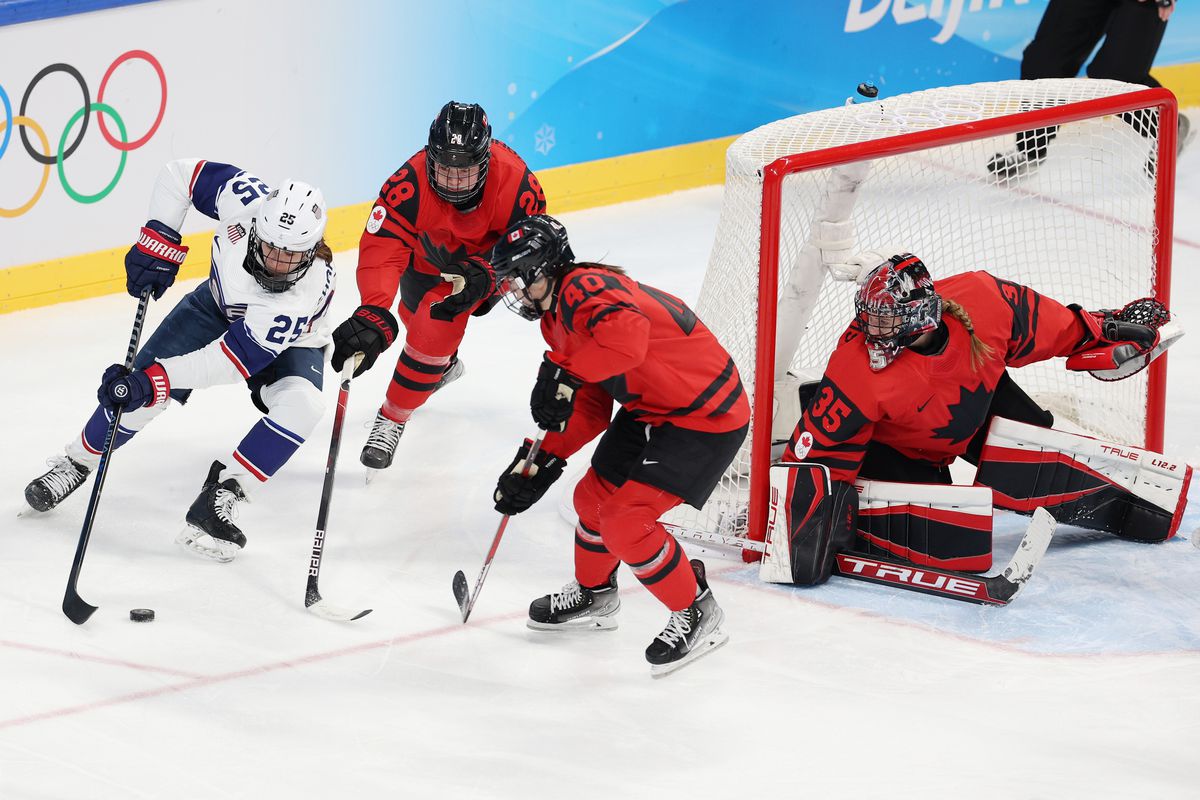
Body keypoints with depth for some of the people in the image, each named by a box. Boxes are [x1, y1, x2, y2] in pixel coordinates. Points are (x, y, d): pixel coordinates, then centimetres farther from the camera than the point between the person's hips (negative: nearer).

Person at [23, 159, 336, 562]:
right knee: (143, 387, -8)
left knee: (300, 403, -31)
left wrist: (155, 380, -46)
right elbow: (181, 173, -18)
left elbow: (234, 358, -41)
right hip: (218, 304, 3)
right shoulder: (245, 200, -36)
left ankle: (221, 495, -19)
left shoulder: (308, 291, -42)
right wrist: (159, 241, -24)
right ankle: (76, 462, 18)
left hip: (286, 345, -3)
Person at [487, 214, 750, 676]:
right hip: (651, 410, 11)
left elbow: (627, 335, -44)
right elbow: (590, 409, 13)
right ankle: (594, 595, 44)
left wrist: (563, 374, -38)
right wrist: (541, 462, 5)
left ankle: (697, 615, 4)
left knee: (625, 522, -14)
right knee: (595, 497, 18)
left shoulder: (586, 288, -22)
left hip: (707, 415, -11)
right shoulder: (557, 316, 11)